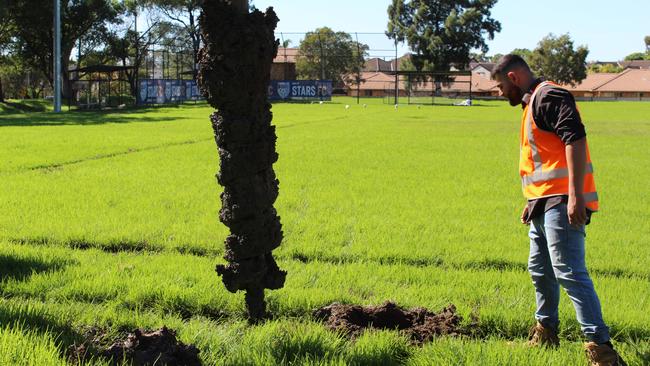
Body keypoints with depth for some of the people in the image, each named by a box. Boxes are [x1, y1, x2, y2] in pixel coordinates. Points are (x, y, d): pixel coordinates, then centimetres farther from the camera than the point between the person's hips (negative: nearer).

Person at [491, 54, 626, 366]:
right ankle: (545, 333, 35)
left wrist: (575, 195, -29)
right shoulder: (532, 103, 23)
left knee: (569, 273, -16)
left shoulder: (548, 96, -10)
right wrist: (533, 203, 31)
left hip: (562, 203, -11)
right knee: (540, 271, 20)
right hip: (544, 205, 11)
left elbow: (575, 139, -22)